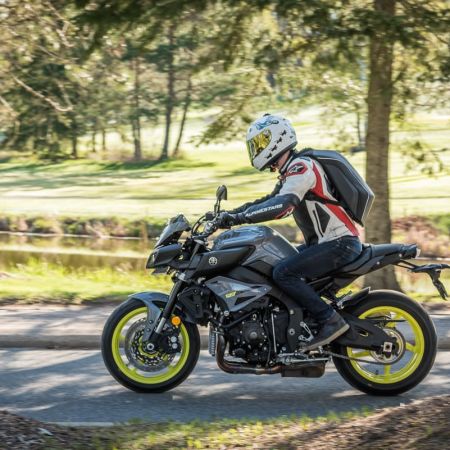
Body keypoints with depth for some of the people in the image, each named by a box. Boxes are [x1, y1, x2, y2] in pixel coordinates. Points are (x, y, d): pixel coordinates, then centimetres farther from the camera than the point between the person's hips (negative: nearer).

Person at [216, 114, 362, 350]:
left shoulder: (301, 167, -16)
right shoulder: (291, 171, 17)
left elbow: (282, 205, -31)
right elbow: (270, 201, 26)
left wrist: (239, 218, -33)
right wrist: (229, 214, 15)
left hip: (340, 244, -11)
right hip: (322, 242, 11)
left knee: (283, 273, -23)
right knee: (271, 266, 13)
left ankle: (331, 320, -20)